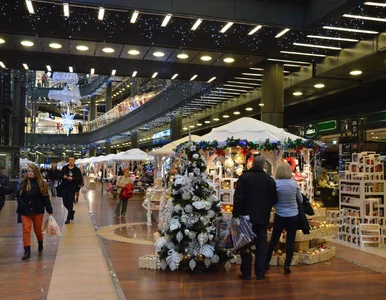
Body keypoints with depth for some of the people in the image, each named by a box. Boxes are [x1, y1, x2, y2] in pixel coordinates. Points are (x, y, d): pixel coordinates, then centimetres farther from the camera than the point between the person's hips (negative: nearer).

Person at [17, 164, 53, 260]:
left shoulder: (41, 183, -3)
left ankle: (40, 244, 41)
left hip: (38, 211, 0)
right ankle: (27, 251, -1)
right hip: (25, 211, 0)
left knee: (38, 230, 13)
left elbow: (45, 197, -3)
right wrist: (21, 207, -11)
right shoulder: (23, 182, -1)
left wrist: (49, 210, -5)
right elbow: (19, 196, 1)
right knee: (26, 230, -6)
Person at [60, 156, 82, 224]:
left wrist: (72, 179, -20)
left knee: (70, 203, 0)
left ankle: (68, 218, 9)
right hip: (65, 188, 4)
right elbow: (60, 175, 11)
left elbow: (80, 179, -7)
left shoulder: (77, 169, -3)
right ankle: (72, 212, 36)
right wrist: (63, 177, -11)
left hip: (72, 189, -4)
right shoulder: (64, 168, 6)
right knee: (65, 202, 8)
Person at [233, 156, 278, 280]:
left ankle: (246, 273, 11)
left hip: (247, 216, -2)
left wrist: (236, 214, -8)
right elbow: (274, 200, 4)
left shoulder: (244, 177, -9)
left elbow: (238, 198, -14)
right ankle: (260, 273, 14)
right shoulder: (270, 180, -1)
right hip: (263, 217, 2)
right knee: (261, 244, 11)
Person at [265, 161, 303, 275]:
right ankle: (287, 266, 9)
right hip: (293, 216, 1)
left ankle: (266, 262, 24)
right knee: (290, 241, 6)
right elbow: (301, 200, 7)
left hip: (280, 216, 0)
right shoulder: (294, 183, -6)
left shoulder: (275, 183, -13)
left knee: (273, 240, 13)